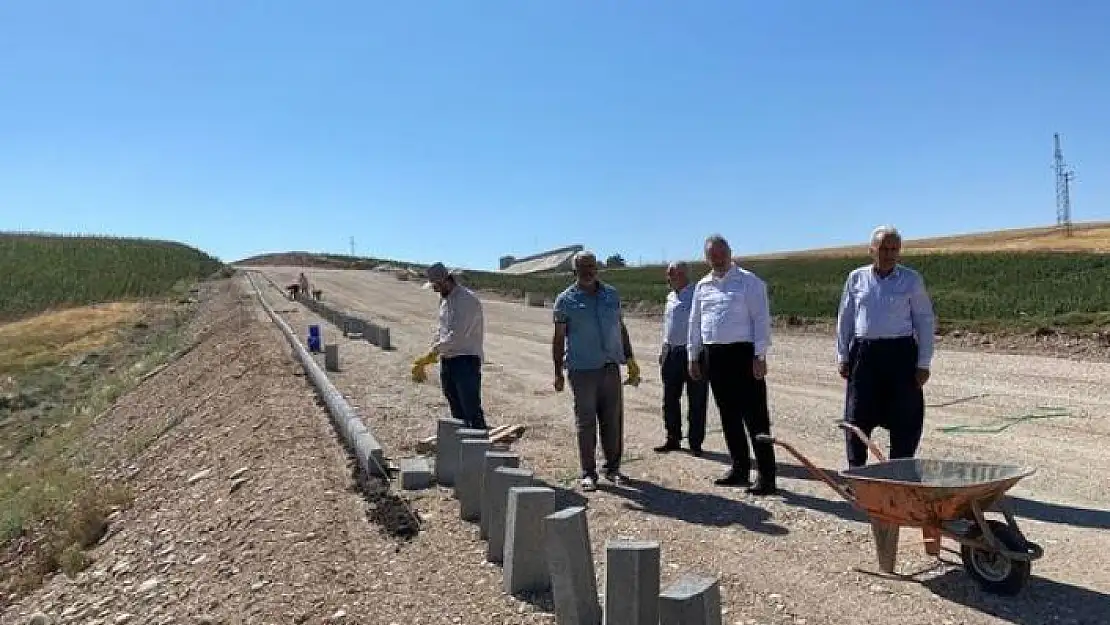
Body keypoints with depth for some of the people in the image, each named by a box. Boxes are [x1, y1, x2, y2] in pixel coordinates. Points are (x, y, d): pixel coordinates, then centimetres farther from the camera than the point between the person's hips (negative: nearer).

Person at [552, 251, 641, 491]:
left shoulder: (611, 294, 12)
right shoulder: (566, 299, 1)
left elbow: (621, 328, 19)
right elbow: (559, 337, 2)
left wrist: (630, 359, 16)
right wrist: (558, 372, -2)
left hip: (611, 367, 4)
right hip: (582, 370, -3)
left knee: (613, 420, 6)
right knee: (586, 422, 1)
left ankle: (612, 467, 20)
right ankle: (588, 473, 10)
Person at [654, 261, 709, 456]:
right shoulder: (671, 296, 13)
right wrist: (663, 350, 18)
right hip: (671, 353, 8)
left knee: (696, 401, 3)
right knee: (670, 399, 12)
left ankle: (695, 443, 13)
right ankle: (673, 439, 25)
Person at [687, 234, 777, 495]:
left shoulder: (749, 281, -3)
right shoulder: (702, 286, 13)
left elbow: (761, 319, -8)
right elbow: (695, 323, 18)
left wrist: (760, 356, -14)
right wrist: (693, 357, 15)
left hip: (742, 353, -6)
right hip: (713, 356, 6)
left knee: (755, 417, -5)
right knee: (729, 416, 13)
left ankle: (767, 476, -2)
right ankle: (739, 469, 24)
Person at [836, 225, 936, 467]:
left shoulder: (912, 280, 2)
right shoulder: (856, 279, 6)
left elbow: (925, 321, 3)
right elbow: (844, 320, 11)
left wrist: (923, 363, -1)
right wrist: (842, 357, 7)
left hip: (901, 353, -1)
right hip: (864, 354, 1)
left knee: (905, 421, 4)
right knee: (857, 419, 4)